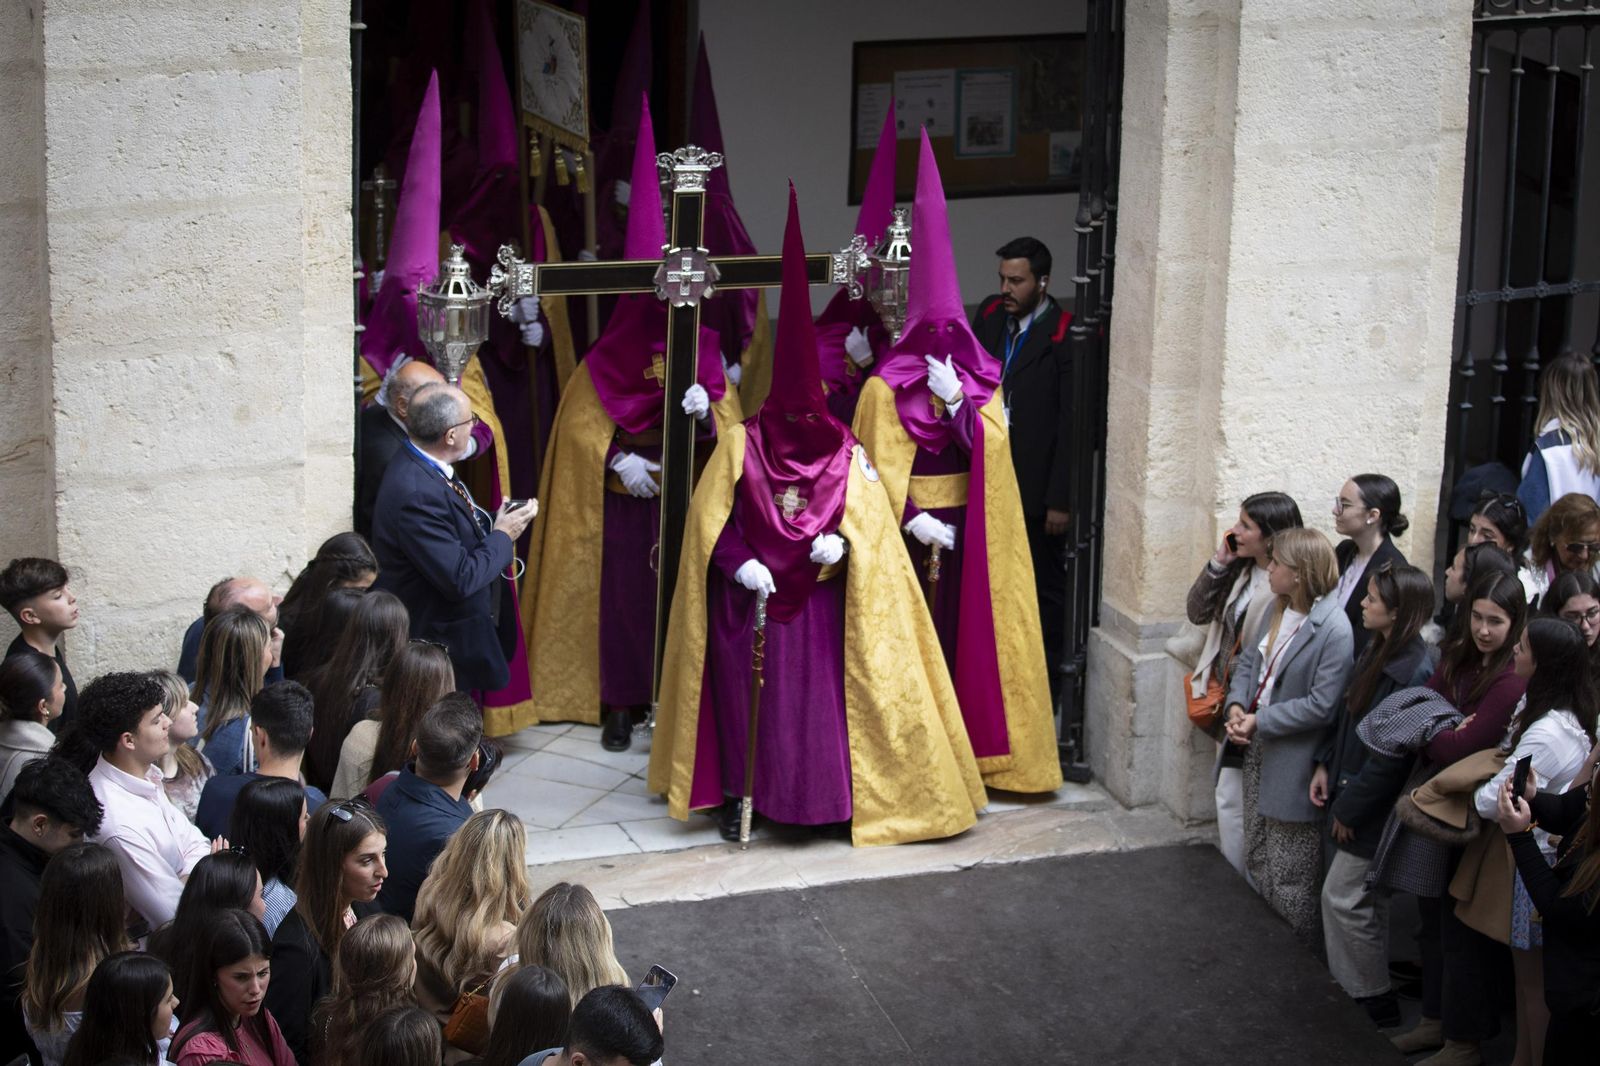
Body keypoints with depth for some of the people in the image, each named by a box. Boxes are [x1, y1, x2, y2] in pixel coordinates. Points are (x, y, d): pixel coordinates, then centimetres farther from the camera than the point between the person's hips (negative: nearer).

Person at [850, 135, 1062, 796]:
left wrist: (957, 400, -15)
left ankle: (968, 737, 11)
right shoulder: (885, 387, -2)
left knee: (961, 626, 4)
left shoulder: (981, 380, 8)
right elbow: (882, 465, -7)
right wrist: (915, 520, -15)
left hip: (966, 528, 3)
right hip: (909, 529, -3)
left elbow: (993, 448, -2)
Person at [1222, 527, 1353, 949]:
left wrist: (1260, 721, -20)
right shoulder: (1278, 610, 2)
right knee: (1257, 861, 22)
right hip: (1259, 751, 9)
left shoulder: (1333, 630, -24)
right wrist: (1237, 704, -6)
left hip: (1294, 765, -9)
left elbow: (1321, 705, -25)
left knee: (1290, 881, 4)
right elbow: (1249, 660, 12)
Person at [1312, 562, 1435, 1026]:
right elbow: (1348, 715, 13)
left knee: (1342, 896, -1)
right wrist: (1324, 765, 5)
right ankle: (1371, 985, 33)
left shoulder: (1412, 674, -26)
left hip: (1375, 805, -9)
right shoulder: (1376, 651, 2)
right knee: (1366, 897, 19)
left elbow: (1391, 757, -24)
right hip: (1349, 787, 9)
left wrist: (1350, 809, -17)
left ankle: (1376, 1001, 13)